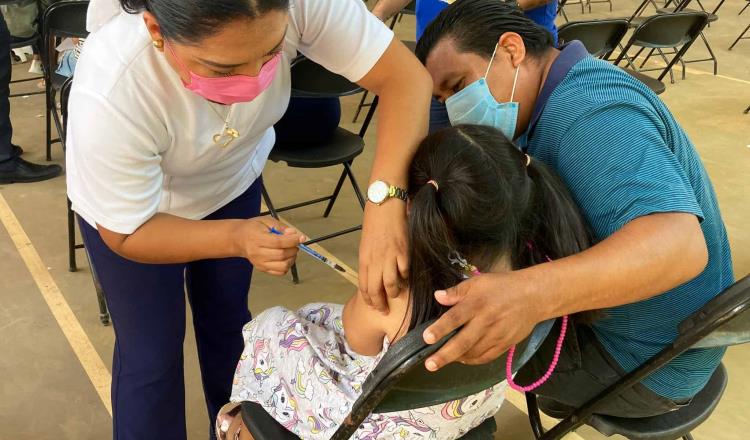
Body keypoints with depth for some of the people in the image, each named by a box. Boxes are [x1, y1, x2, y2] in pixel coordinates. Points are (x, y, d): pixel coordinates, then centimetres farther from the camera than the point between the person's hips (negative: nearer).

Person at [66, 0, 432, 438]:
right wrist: (235, 238, -43)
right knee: (152, 355, 6)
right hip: (131, 211, -2)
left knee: (229, 323, 19)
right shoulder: (108, 99, -42)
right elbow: (126, 235, -27)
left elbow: (405, 76, -33)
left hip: (232, 177, 3)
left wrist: (386, 201, -48)